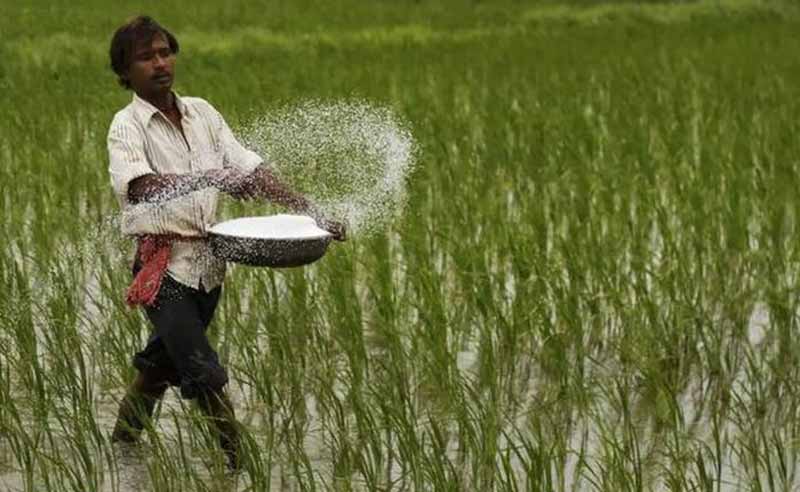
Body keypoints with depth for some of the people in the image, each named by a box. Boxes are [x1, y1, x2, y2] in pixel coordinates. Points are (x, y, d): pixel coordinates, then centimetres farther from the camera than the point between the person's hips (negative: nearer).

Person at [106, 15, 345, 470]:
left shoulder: (202, 113, 9)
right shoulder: (128, 126, -9)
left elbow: (250, 168, 8)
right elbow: (140, 185, -28)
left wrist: (309, 211, -2)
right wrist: (212, 178, -38)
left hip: (208, 262, 6)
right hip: (165, 265, -6)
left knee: (163, 361, 21)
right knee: (205, 375, -12)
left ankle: (123, 443, 40)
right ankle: (239, 463, -6)